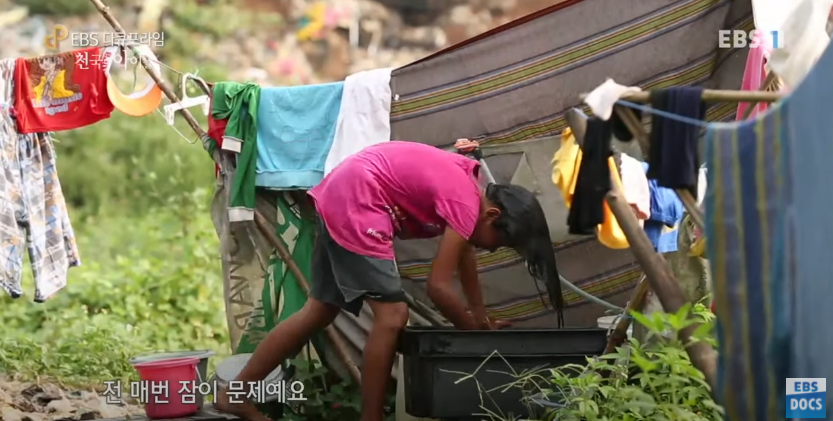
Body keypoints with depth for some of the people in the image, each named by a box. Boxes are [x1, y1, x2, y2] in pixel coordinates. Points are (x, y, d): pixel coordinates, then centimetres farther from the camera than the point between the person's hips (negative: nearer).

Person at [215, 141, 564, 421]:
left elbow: (464, 252, 21)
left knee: (319, 311, 14)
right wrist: (475, 331, -5)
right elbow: (438, 286, -19)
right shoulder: (466, 203, -19)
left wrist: (480, 317, 24)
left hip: (341, 197, 10)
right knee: (392, 315, -10)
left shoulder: (470, 184, 8)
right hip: (355, 204, -10)